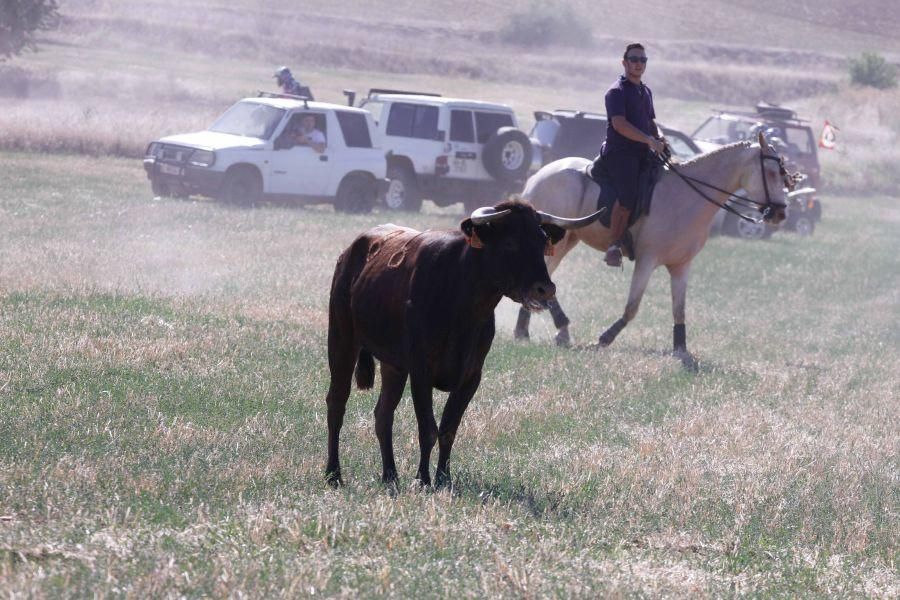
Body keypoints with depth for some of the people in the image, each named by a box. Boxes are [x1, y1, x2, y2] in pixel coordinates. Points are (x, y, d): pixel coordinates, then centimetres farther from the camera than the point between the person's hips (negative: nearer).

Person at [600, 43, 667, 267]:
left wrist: (659, 136, 5)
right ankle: (615, 245, -20)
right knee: (628, 197, -27)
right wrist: (649, 140, -22)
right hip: (620, 153, -8)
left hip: (643, 154, 8)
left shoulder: (646, 92, 22)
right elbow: (619, 123, -16)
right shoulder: (617, 91, -4)